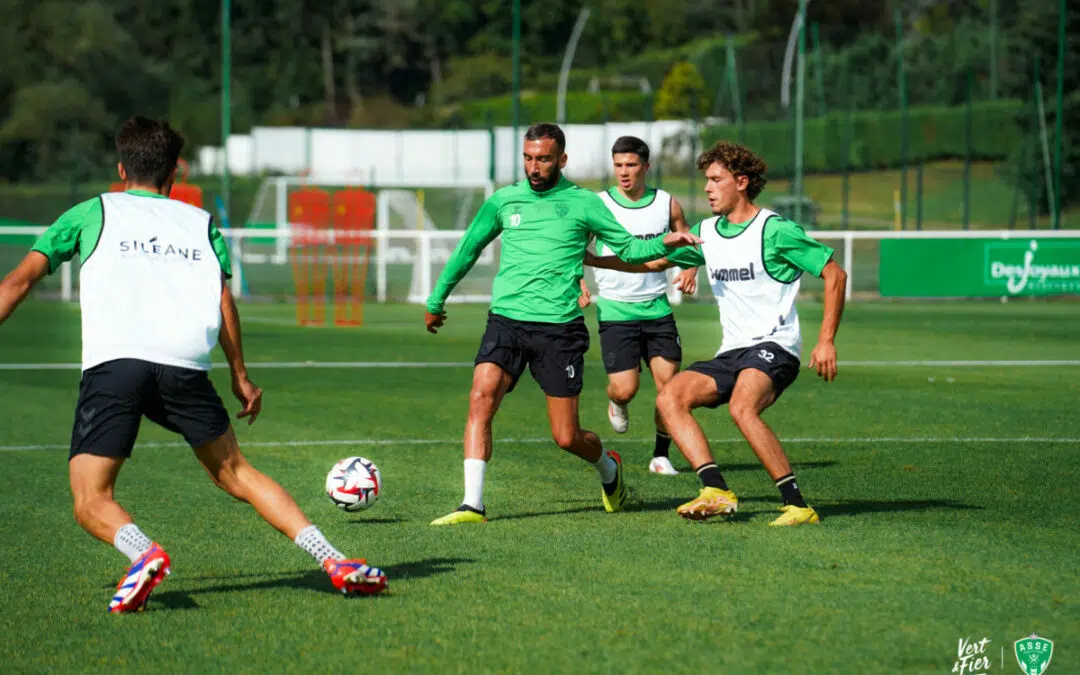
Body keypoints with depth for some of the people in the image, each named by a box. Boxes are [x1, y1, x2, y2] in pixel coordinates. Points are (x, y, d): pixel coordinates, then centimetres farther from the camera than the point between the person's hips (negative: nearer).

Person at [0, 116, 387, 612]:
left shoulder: (93, 212, 22)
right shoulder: (200, 222, 25)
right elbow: (223, 301, 14)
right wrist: (240, 377, 23)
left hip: (112, 360, -2)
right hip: (186, 363, 2)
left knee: (91, 502, 3)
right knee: (233, 472, 18)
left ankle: (144, 553, -28)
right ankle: (333, 560, 7)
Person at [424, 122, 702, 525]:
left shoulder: (582, 204, 3)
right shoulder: (503, 201, 10)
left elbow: (627, 248, 7)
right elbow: (467, 251, 23)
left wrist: (666, 243, -13)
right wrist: (436, 300, 30)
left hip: (559, 329, -2)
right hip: (506, 322, 2)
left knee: (566, 438, 0)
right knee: (481, 399, -22)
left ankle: (609, 469, 34)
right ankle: (472, 505, -21)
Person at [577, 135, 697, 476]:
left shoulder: (667, 204, 3)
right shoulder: (598, 205, -3)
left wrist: (690, 269, -5)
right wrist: (578, 285, -13)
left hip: (657, 307, 2)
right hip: (615, 309, -2)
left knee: (669, 384, -4)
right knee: (625, 389, -10)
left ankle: (661, 455, 12)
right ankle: (616, 403, 28)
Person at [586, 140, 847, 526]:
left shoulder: (775, 230, -8)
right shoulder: (706, 233, 13)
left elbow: (834, 274, -6)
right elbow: (653, 261, 25)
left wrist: (826, 341, -11)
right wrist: (591, 260, 15)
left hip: (773, 346, -8)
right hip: (732, 352, 8)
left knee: (742, 407, -34)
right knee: (670, 398, -14)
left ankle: (798, 505, -28)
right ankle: (716, 491, -21)